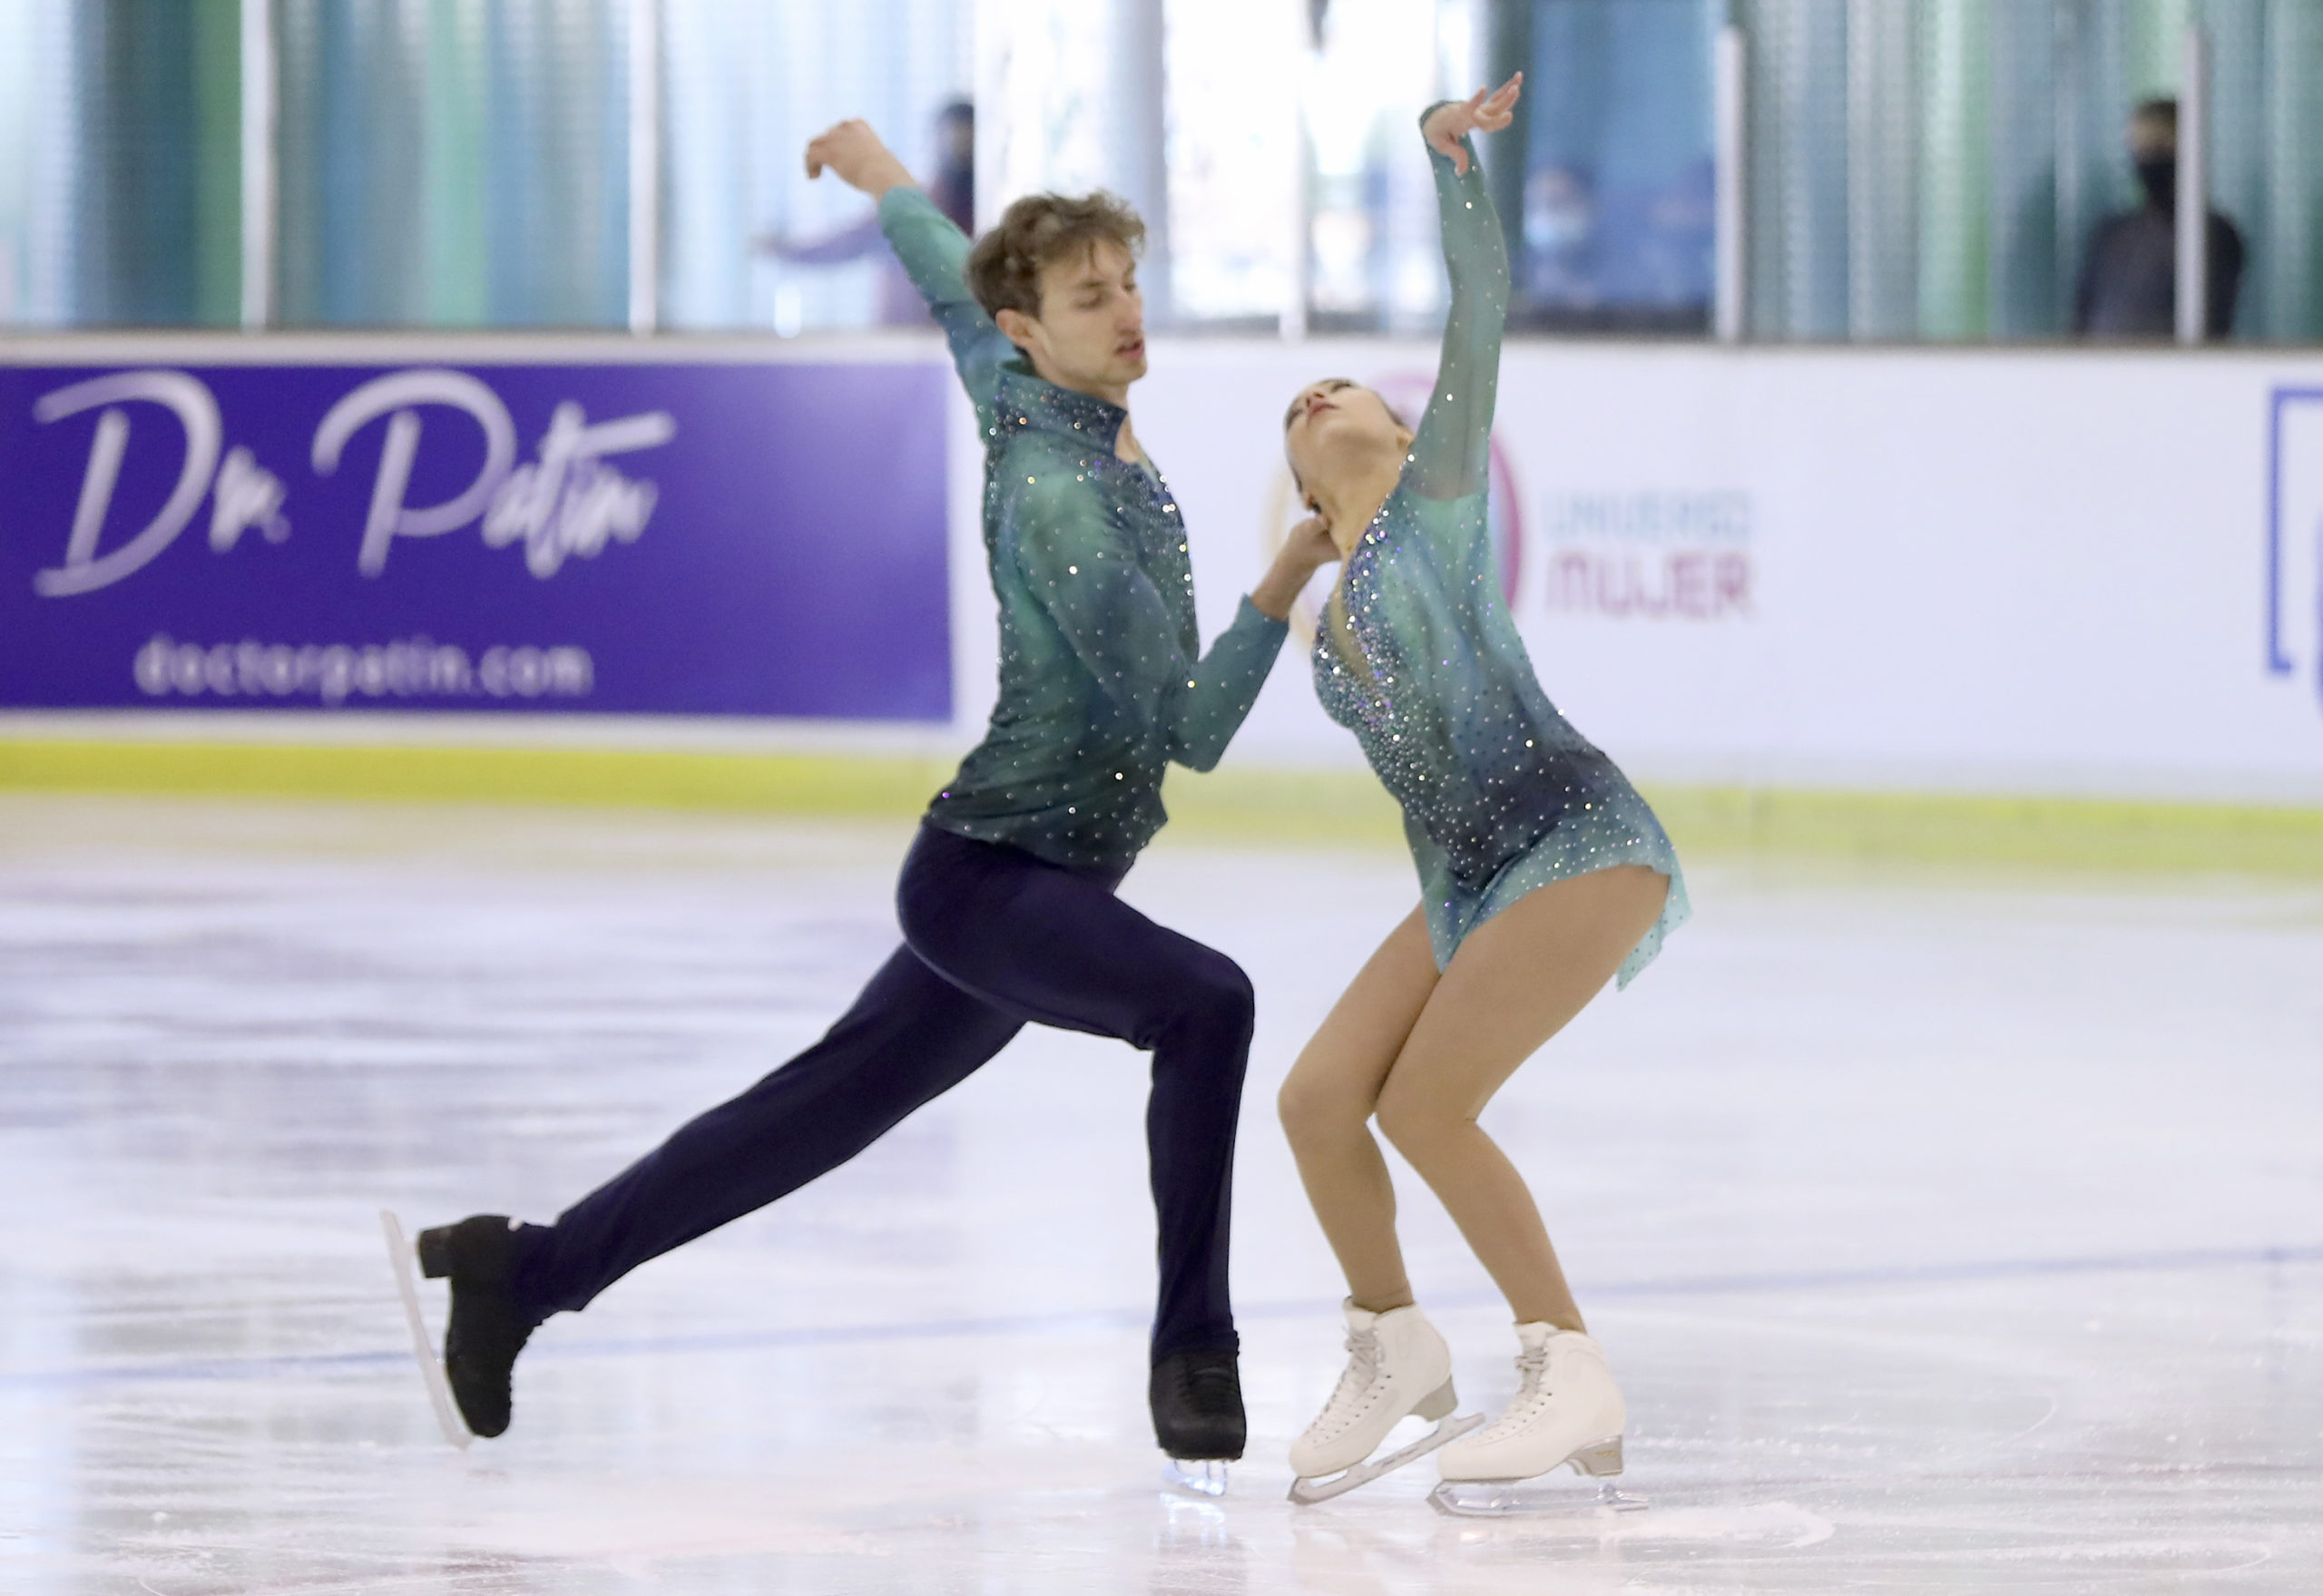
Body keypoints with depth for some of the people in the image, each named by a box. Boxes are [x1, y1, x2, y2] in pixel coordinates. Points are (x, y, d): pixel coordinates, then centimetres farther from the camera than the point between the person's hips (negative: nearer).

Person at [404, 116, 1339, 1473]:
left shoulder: (1027, 393, 3)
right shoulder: (1057, 494, -24)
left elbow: (951, 283, 26)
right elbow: (1192, 729, -23)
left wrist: (884, 175, 43)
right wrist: (1284, 587, -28)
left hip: (1040, 885, 10)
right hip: (989, 880, -10)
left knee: (815, 1113, 17)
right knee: (1204, 1001, -30)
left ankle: (526, 1269, 29)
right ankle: (1195, 1357, -25)